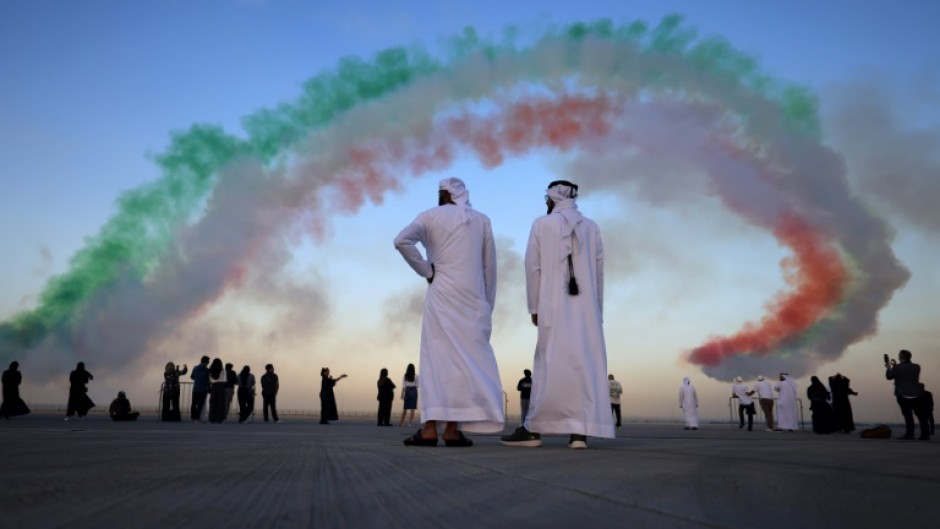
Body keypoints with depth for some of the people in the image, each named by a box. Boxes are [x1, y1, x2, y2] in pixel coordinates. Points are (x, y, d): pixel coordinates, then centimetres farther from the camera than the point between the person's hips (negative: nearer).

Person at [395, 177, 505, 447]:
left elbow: (402, 240, -10)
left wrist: (426, 270, -1)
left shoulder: (432, 216, 6)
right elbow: (489, 267, 10)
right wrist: (488, 305, 14)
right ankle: (452, 428, -4)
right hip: (473, 298, 1)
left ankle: (430, 427, -9)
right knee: (469, 357, 1)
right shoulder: (482, 220, 12)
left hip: (442, 294, -1)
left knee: (438, 355, -2)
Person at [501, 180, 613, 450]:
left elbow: (533, 268, 0)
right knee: (586, 364, 0)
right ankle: (580, 430, -4)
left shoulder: (542, 224, 4)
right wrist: (597, 309, 13)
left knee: (550, 363, -2)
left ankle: (533, 429, 1)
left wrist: (534, 307, 5)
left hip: (554, 305, -2)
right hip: (587, 306, 2)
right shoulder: (592, 227, 10)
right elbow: (599, 271, 8)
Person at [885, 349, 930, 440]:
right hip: (916, 394, 4)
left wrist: (888, 367, 18)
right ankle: (925, 434, 4)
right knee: (921, 415, 6)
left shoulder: (897, 368, -10)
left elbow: (889, 376, 2)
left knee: (907, 415, 1)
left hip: (903, 395, -4)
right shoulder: (916, 367, 5)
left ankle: (909, 434, 1)